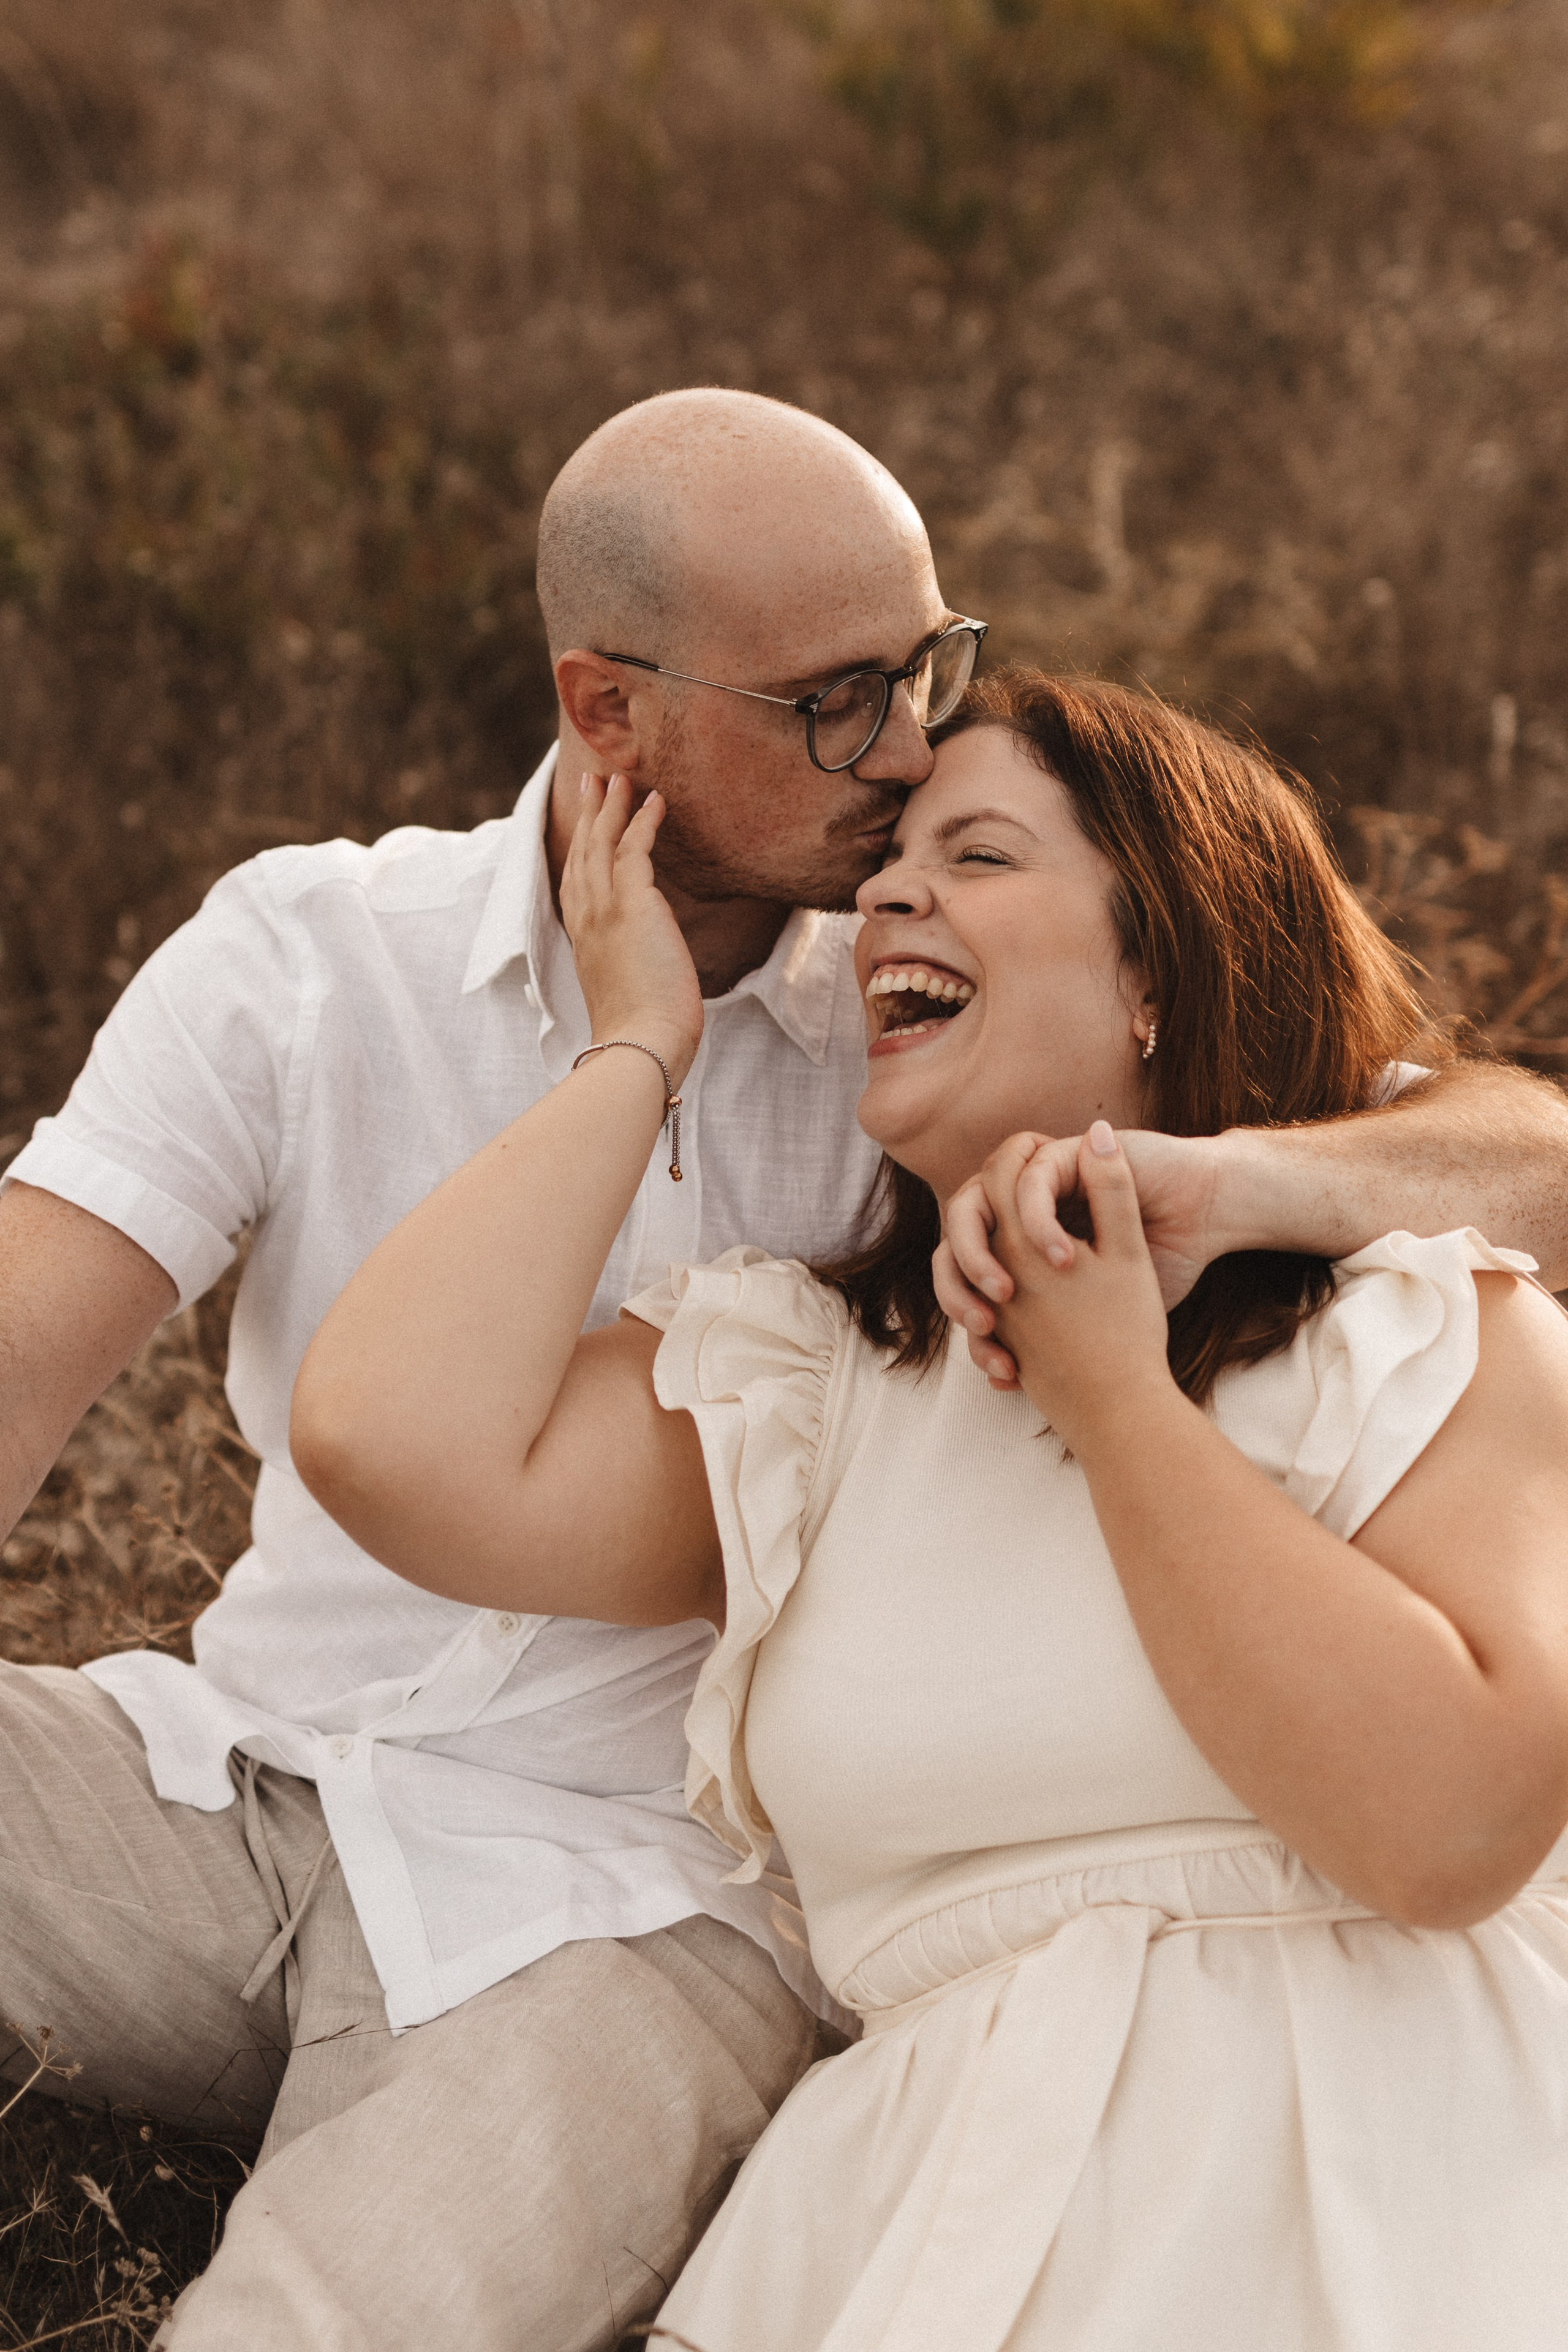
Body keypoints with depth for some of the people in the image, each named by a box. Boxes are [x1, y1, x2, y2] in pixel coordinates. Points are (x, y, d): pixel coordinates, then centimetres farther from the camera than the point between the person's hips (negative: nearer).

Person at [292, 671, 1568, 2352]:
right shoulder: (804, 1387, 14)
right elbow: (390, 1443, -3)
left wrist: (1115, 1397, -4)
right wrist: (639, 1047, 9)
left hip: (1409, 2180, -2)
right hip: (966, 2199, 2)